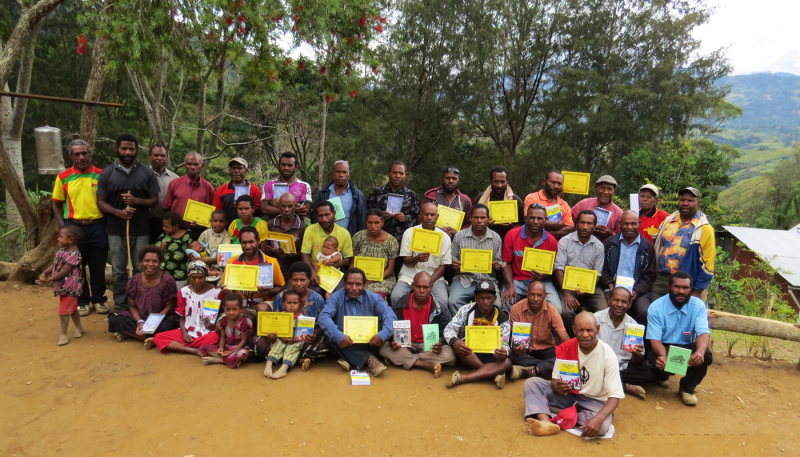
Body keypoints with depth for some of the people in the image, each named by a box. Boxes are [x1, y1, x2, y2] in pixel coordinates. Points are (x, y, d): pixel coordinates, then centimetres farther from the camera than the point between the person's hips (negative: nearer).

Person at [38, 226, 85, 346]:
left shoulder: (73, 255, -24)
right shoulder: (63, 251, 6)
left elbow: (64, 272, -25)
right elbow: (55, 265, 10)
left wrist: (49, 280, -22)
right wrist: (44, 273, -4)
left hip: (69, 287, -10)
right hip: (63, 286, 10)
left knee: (63, 311, -2)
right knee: (72, 308, 21)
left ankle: (63, 334, 11)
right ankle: (79, 327, 36)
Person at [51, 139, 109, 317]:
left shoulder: (101, 175, -1)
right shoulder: (63, 177, 2)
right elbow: (57, 204, 9)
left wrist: (107, 222, -3)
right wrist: (63, 227, -1)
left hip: (98, 227, -1)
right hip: (74, 227, 1)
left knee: (98, 267, 8)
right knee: (77, 266, 9)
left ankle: (98, 299, 23)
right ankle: (82, 301, 23)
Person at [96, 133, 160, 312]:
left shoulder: (147, 173, 4)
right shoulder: (107, 173, 4)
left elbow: (154, 200, 4)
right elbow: (101, 202, 4)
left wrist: (137, 201, -16)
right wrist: (118, 212, -14)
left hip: (141, 230, 0)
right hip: (116, 230, 0)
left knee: (141, 270, 5)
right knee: (118, 271, 6)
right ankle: (121, 306, 18)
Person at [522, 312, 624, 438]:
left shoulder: (607, 355, -20)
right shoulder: (565, 348, -9)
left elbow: (615, 396, -23)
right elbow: (555, 379, -3)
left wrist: (599, 418, -41)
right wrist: (557, 386, -30)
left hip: (595, 402, -3)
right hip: (568, 394, 4)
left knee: (601, 426, -37)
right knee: (532, 383, -14)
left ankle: (554, 417, -19)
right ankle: (546, 423, -36)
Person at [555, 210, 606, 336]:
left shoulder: (598, 246, 7)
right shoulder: (565, 242, 1)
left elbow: (597, 274, 7)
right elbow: (559, 269, -5)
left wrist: (586, 288, -14)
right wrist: (566, 294, -16)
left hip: (590, 287, 2)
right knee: (565, 312, -28)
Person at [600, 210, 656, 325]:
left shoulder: (647, 247, 13)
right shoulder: (609, 243, 15)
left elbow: (649, 275, 9)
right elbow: (603, 269, 11)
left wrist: (637, 291, -8)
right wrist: (609, 284, -9)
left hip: (638, 291, 1)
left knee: (646, 313, -29)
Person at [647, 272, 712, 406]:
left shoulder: (698, 305, -10)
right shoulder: (656, 307, -14)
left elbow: (703, 332, -23)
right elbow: (655, 339, -18)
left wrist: (700, 351, -48)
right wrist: (663, 356, -42)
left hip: (687, 347, 2)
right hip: (662, 347, -1)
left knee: (705, 355, -30)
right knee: (657, 361, -33)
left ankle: (687, 388, 1)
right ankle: (663, 376, 12)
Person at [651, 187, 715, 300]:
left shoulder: (704, 228, -6)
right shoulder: (668, 220, 9)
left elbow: (707, 264, -8)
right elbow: (656, 246, 16)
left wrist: (697, 292, -10)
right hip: (660, 279, 5)